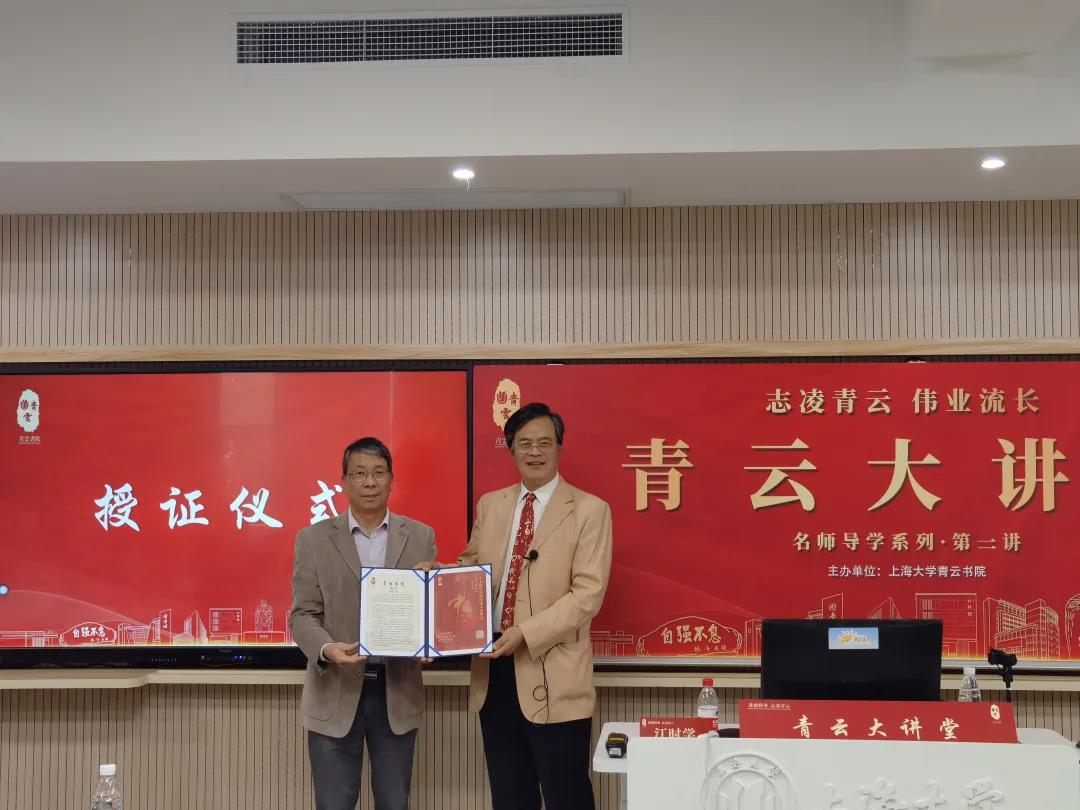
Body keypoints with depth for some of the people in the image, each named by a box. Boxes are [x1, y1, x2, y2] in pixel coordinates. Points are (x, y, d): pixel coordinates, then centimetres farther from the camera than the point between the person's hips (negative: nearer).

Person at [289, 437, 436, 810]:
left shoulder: (421, 537, 6)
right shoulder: (314, 539, 1)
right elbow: (303, 614, -3)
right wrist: (327, 649, -23)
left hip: (397, 692, 2)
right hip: (335, 694, -1)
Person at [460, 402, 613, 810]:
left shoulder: (589, 510, -4)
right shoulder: (490, 505, 12)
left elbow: (588, 593, -12)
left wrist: (526, 633, -21)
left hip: (553, 676, -5)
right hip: (494, 669, 5)